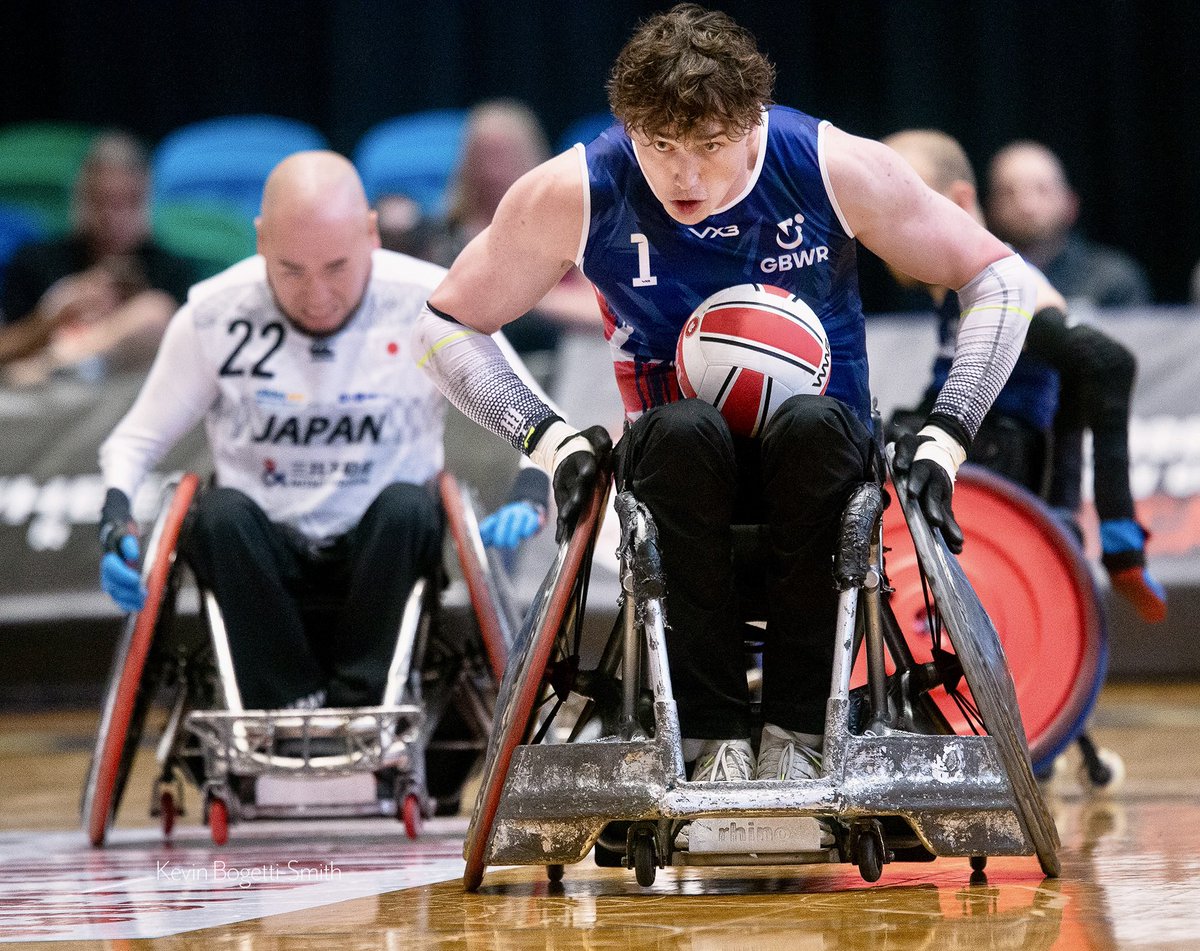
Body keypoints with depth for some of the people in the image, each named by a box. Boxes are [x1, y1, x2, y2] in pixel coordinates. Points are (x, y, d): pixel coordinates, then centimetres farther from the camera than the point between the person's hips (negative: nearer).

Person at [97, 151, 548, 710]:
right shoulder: (213, 317, -6)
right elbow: (136, 439, 4)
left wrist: (530, 491, -23)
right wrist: (116, 514, -18)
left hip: (381, 554, 0)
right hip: (266, 557, 0)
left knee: (405, 506, -32)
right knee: (221, 514, -31)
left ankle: (356, 713, -28)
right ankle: (295, 710, -31)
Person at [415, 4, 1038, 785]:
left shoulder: (834, 167, -12)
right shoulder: (577, 193, -11)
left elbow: (1000, 280, -2)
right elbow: (446, 323, 1)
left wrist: (943, 441, -12)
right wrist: (551, 438, -12)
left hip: (820, 459, 0)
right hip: (677, 464, 0)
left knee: (813, 424, -36)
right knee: (685, 430, -35)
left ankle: (798, 727, -29)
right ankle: (715, 731, -31)